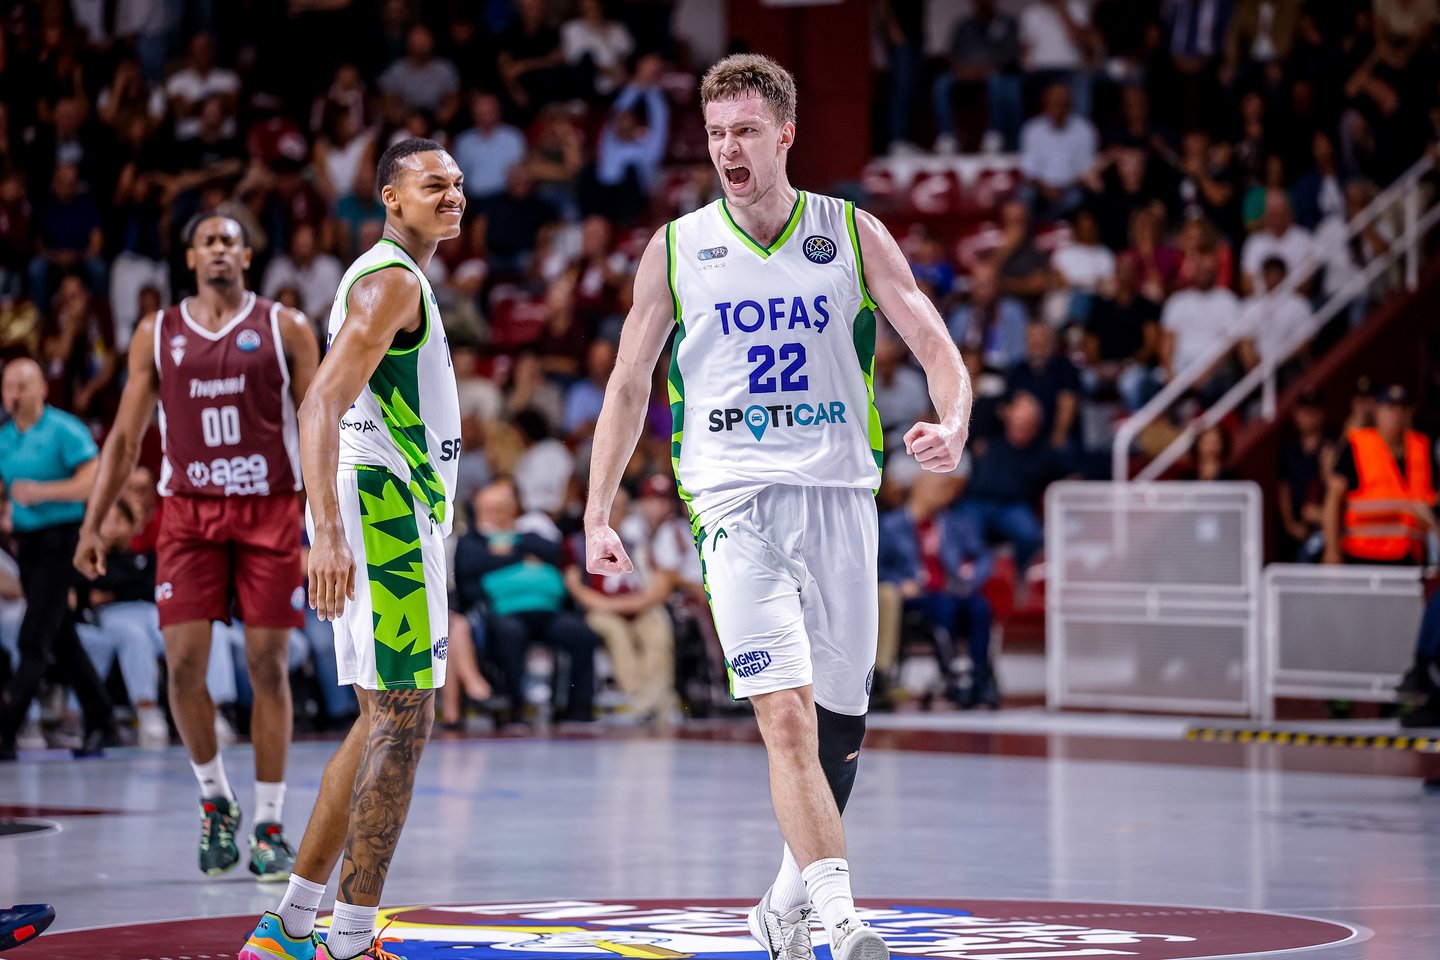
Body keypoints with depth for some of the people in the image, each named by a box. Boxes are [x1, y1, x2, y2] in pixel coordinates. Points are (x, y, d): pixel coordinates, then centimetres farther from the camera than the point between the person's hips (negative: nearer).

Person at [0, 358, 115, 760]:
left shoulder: (65, 430, -10)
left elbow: (92, 481, -18)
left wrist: (43, 491, -29)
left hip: (60, 540, -7)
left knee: (34, 640, -11)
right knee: (61, 640, 12)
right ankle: (100, 720, 22)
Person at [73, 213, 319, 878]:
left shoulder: (285, 328, 4)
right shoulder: (157, 334, 9)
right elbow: (125, 437, 10)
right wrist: (92, 523, 3)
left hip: (270, 511, -1)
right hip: (189, 511, 1)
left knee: (269, 665, -2)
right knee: (184, 662, -7)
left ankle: (269, 825, 5)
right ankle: (215, 799, 15)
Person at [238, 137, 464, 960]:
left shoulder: (393, 279, 21)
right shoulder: (392, 279, -11)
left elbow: (340, 405, 29)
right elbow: (322, 406, -22)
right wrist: (329, 531, -32)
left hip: (399, 515, 11)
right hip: (383, 509, -11)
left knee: (383, 721, 14)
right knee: (402, 721, -10)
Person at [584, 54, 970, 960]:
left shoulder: (853, 235, 5)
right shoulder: (675, 249, 5)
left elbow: (937, 346, 2)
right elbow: (629, 385, 12)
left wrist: (953, 426, -20)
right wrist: (597, 515, 7)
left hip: (839, 495, 2)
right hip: (736, 501, -2)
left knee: (841, 716, 7)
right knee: (787, 718, -17)